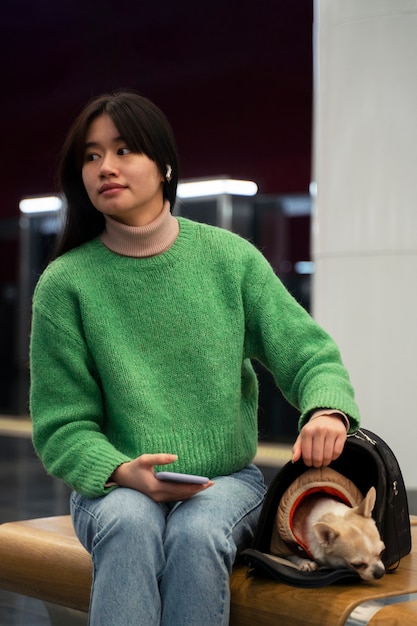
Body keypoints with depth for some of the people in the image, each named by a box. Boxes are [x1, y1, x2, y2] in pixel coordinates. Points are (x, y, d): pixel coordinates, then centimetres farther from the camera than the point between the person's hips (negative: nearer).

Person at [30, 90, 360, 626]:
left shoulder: (230, 257, 2)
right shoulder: (64, 285, -3)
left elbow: (309, 352, 3)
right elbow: (61, 426, -2)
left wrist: (327, 409, -20)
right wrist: (126, 473, -22)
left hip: (228, 479, 1)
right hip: (115, 487, -1)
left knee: (196, 531, -32)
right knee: (130, 522, -34)